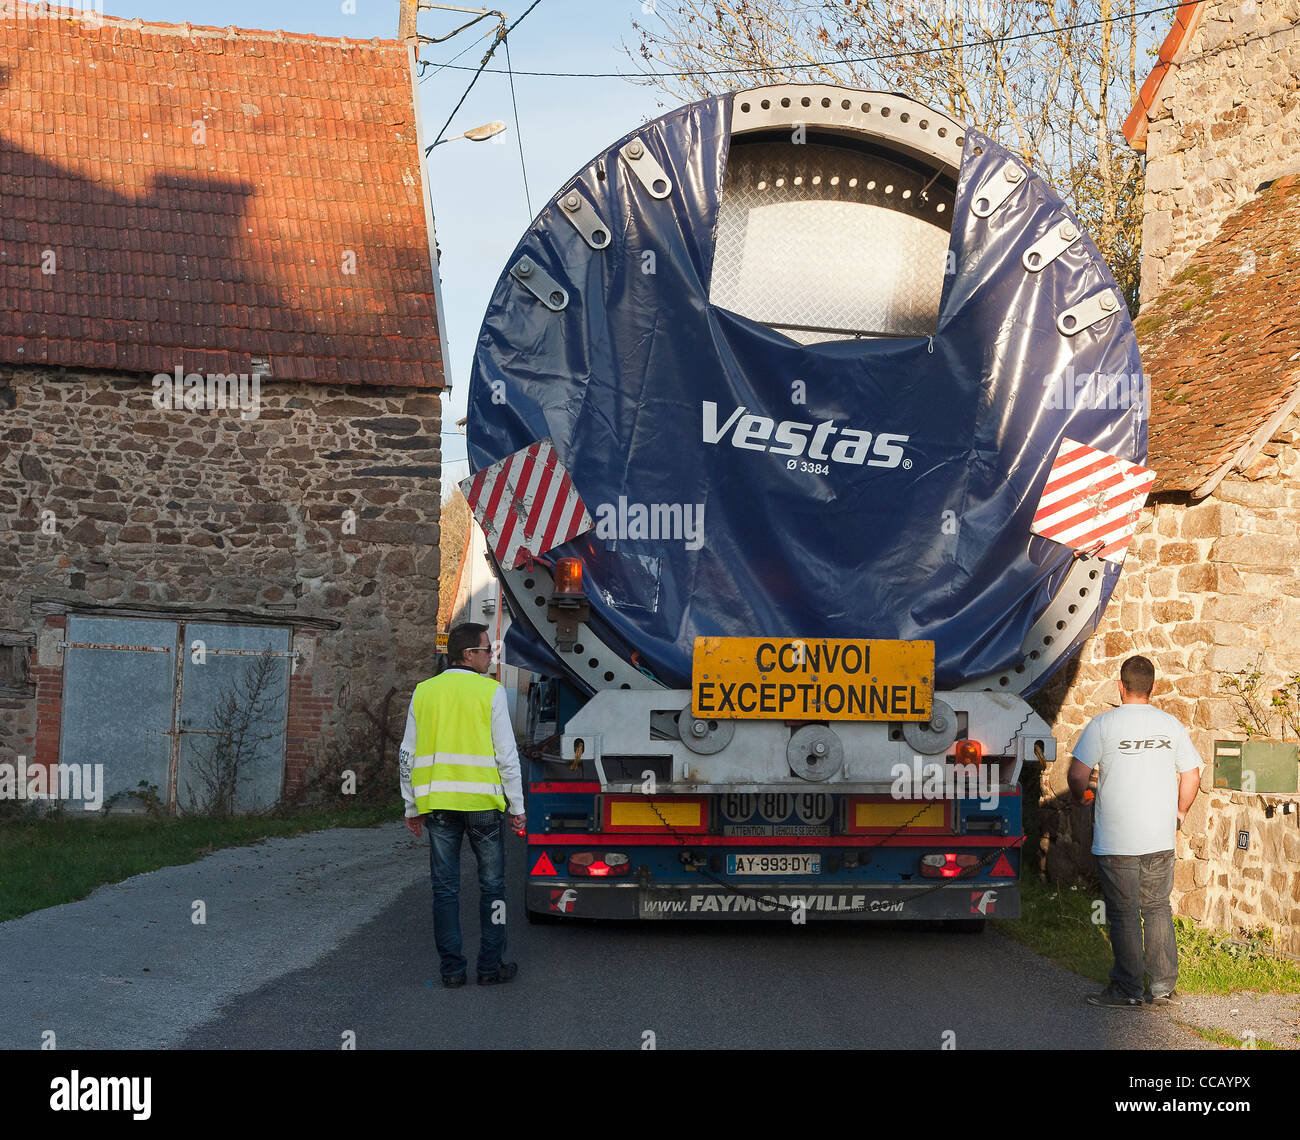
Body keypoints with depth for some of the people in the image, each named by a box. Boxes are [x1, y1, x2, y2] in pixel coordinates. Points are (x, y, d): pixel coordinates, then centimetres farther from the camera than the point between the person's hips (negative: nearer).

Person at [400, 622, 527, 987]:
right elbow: (506, 755, -5)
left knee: (445, 888, 8)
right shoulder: (490, 692, -4)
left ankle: (452, 968, 9)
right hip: (482, 802, -3)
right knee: (492, 886, 8)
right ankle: (490, 967, 10)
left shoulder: (424, 692, 7)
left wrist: (412, 807, 17)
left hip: (438, 805, 3)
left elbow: (409, 755, 9)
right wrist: (516, 806, 2)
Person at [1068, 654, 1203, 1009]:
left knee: (1124, 914, 3)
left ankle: (1128, 991, 7)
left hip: (1116, 842, -4)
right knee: (1157, 910, 14)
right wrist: (1179, 812, 22)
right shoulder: (1171, 725, 4)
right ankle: (1163, 987, 15)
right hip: (1161, 840, 4)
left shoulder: (1103, 724, -8)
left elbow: (1078, 774, -10)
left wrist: (1080, 798, 11)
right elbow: (1192, 774, 7)